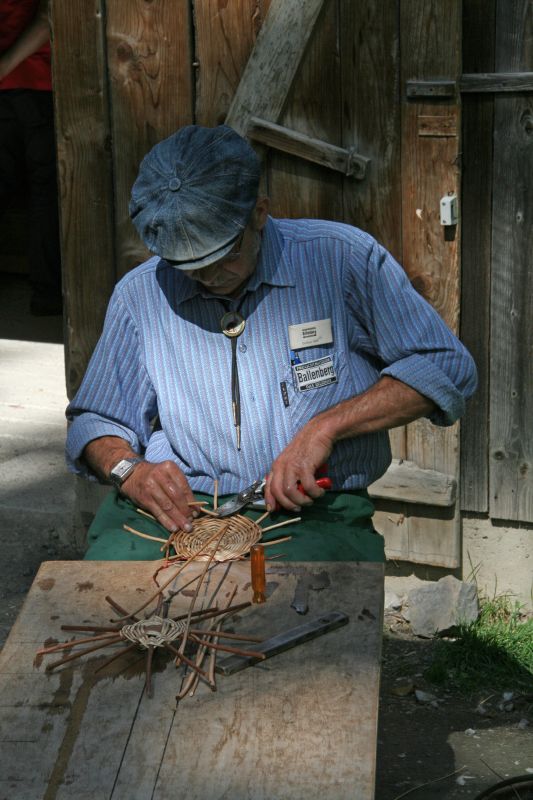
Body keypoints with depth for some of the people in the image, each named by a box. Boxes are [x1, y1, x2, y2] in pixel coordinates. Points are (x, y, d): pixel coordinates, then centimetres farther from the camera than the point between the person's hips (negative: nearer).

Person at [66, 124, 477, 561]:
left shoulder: (342, 258, 2)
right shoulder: (139, 294, 12)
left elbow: (445, 367, -1)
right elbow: (94, 422, 20)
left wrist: (325, 426, -12)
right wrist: (129, 471, -5)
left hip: (312, 513, -1)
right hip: (175, 509, 2)